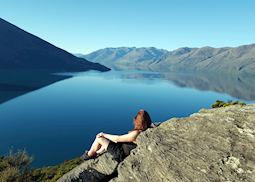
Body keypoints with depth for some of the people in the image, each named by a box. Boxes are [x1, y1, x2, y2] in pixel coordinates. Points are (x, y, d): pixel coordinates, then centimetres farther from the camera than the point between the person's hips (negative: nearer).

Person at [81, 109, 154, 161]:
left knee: (99, 139, 0)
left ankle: (88, 155, 26)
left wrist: (104, 134, -12)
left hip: (121, 154, -8)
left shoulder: (136, 134, -35)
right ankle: (96, 153, 42)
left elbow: (117, 138, -23)